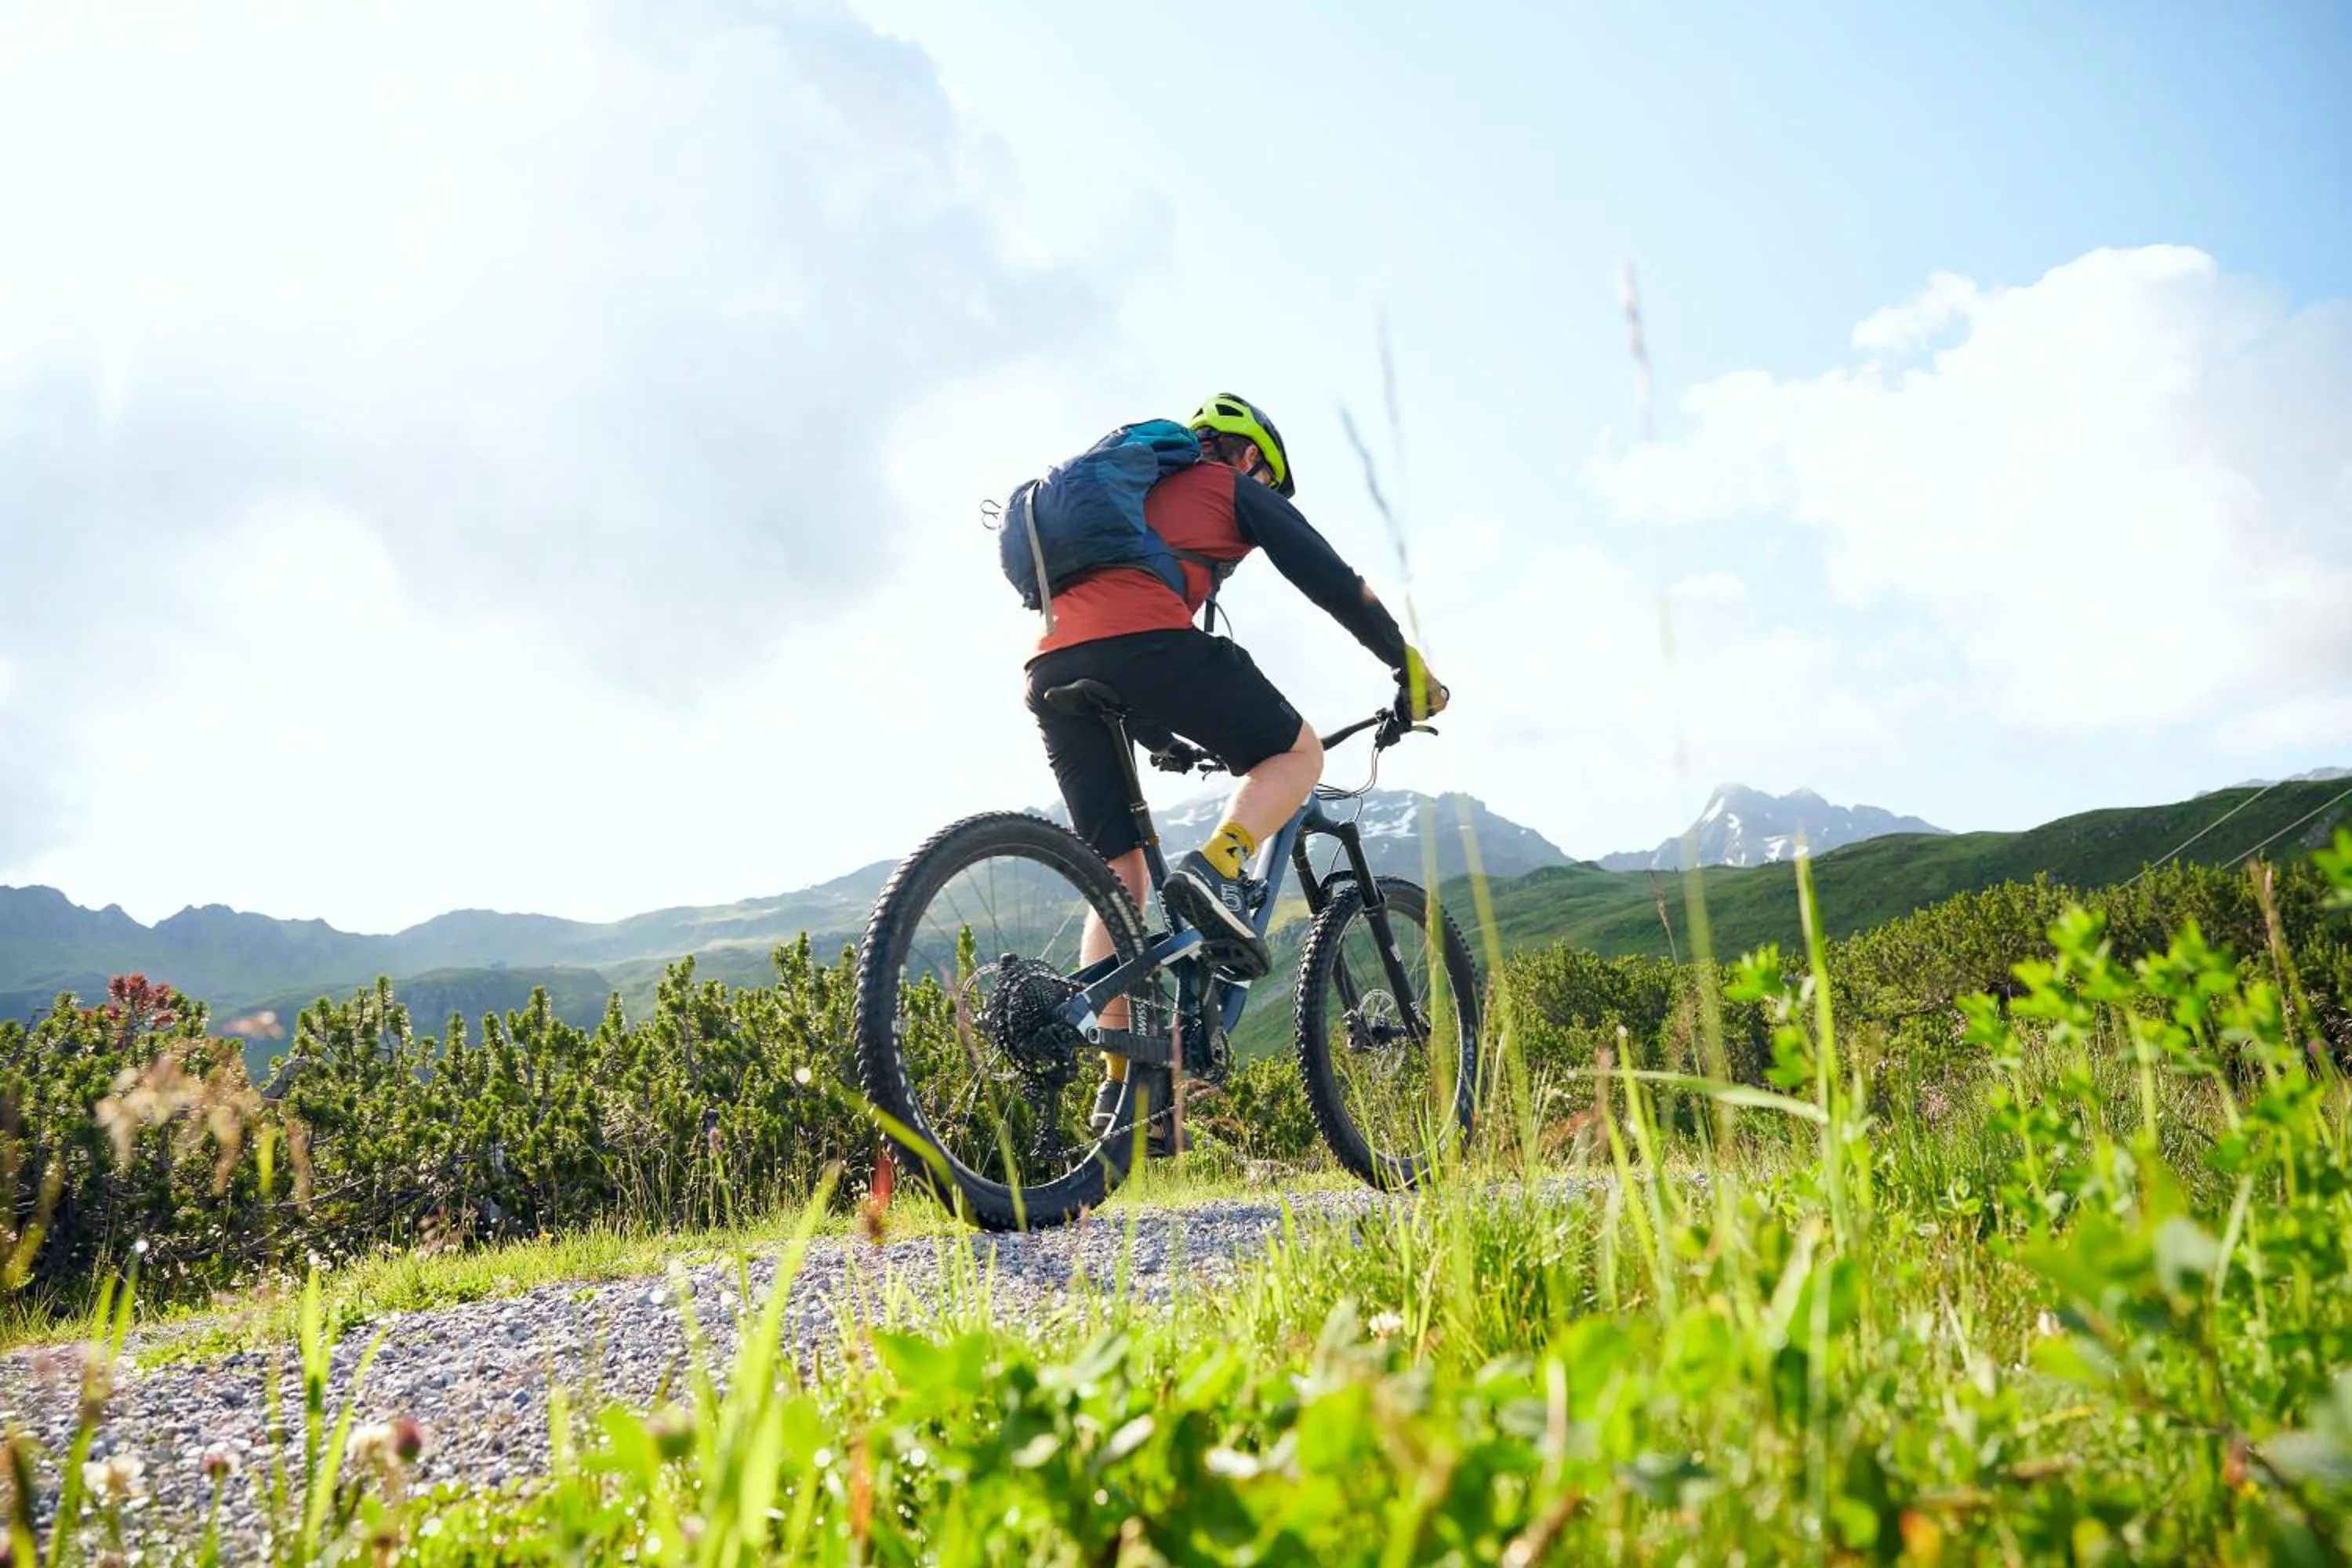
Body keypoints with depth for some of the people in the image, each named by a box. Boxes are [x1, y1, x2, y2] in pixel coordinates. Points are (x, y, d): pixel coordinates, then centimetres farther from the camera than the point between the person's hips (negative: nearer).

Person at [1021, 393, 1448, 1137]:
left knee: (1120, 875, 12)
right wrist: (1409, 665, 24)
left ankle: (1120, 1080, 9)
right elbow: (1333, 582, 14)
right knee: (1297, 751, 14)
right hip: (1146, 641, -6)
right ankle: (1215, 870, -14)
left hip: (1052, 668, 7)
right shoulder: (1238, 489, 20)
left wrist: (1162, 736, 46)